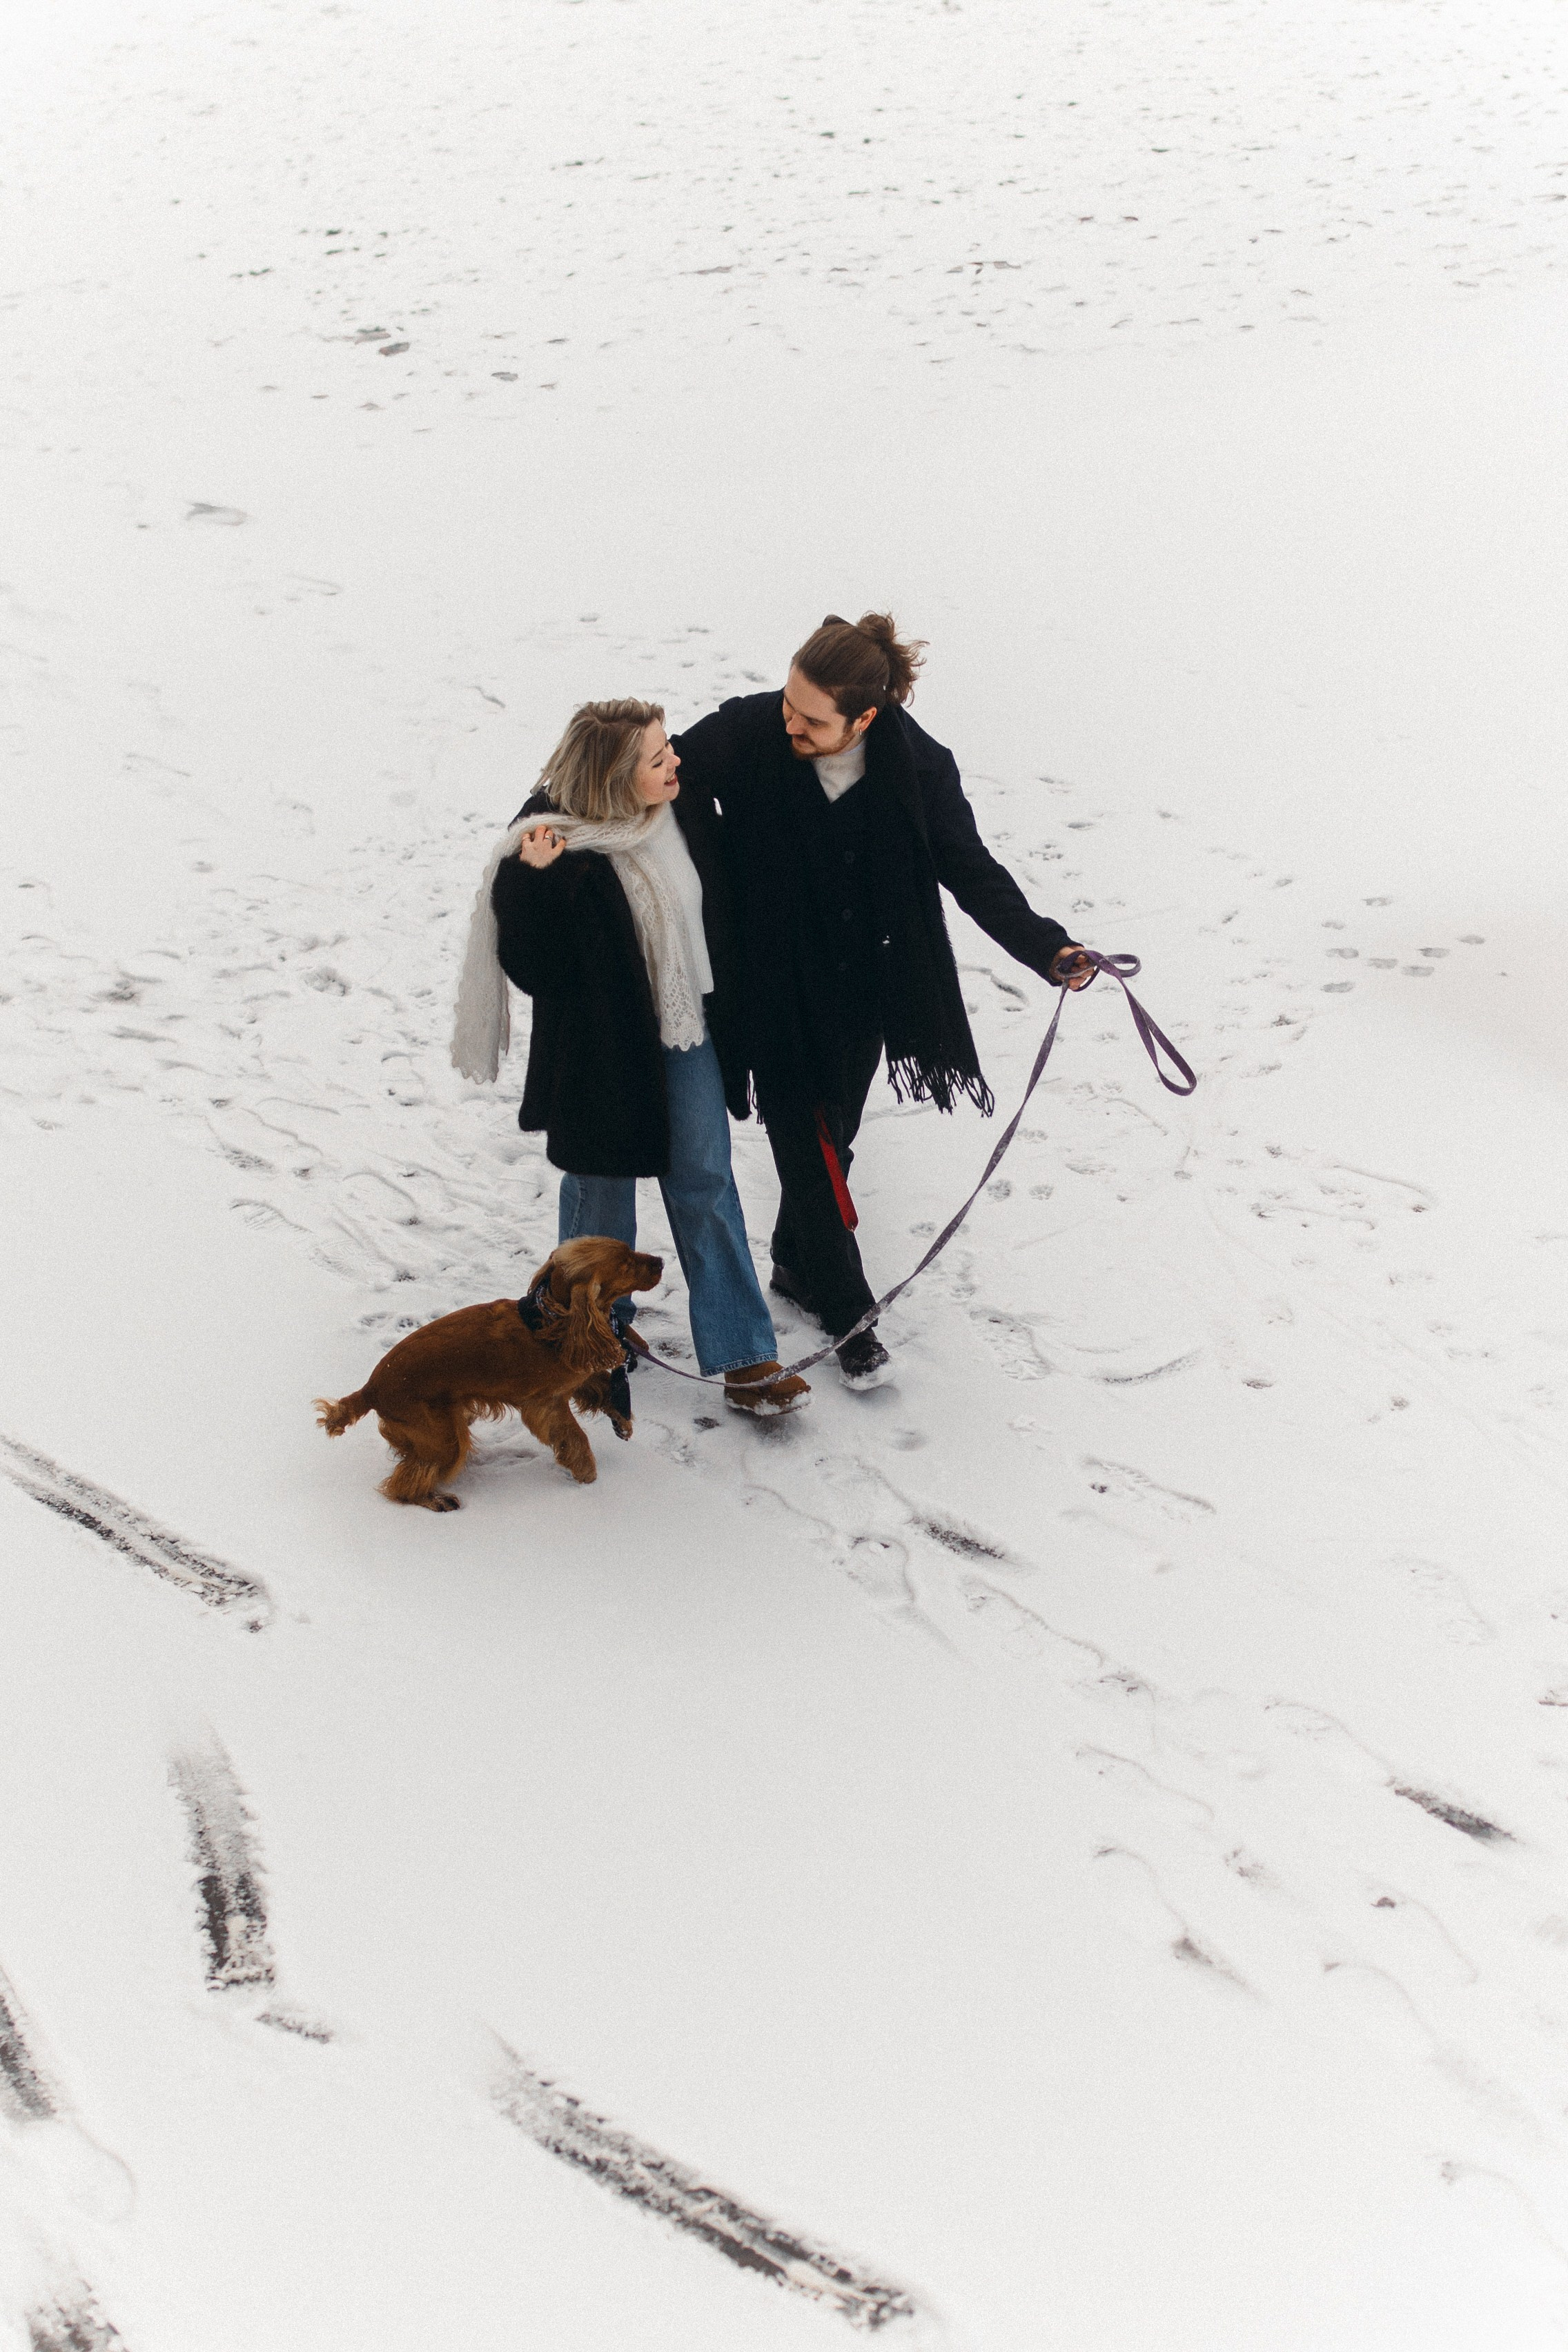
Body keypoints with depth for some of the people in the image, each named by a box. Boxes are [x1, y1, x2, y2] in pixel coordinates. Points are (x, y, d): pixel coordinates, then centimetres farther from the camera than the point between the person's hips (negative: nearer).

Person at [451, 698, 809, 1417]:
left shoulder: (685, 807, -9)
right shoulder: (556, 842, -25)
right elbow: (532, 966, -24)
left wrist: (726, 1012, 15)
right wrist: (533, 883, -39)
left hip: (687, 1033, 5)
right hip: (604, 1050, -4)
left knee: (705, 1184, 8)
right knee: (603, 1187, 16)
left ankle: (742, 1356, 15)